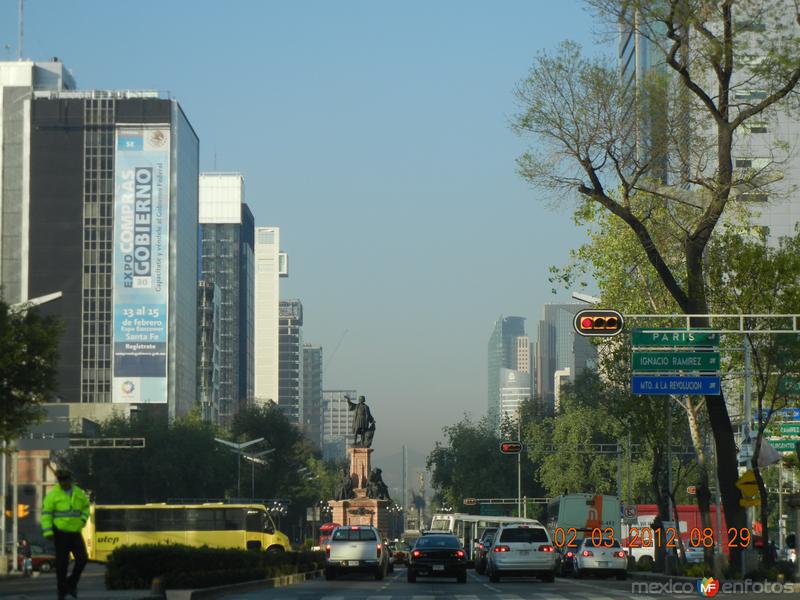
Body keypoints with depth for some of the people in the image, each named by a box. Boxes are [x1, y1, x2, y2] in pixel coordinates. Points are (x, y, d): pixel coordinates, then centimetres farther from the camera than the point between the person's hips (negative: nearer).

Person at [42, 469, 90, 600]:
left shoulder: (79, 493, 5)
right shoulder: (53, 494, -8)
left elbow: (86, 506, 21)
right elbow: (46, 513, -9)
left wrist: (84, 518, 0)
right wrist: (48, 532, -17)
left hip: (75, 532, 4)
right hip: (61, 533, -4)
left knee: (82, 558, -9)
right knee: (62, 563, -2)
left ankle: (72, 583, 13)